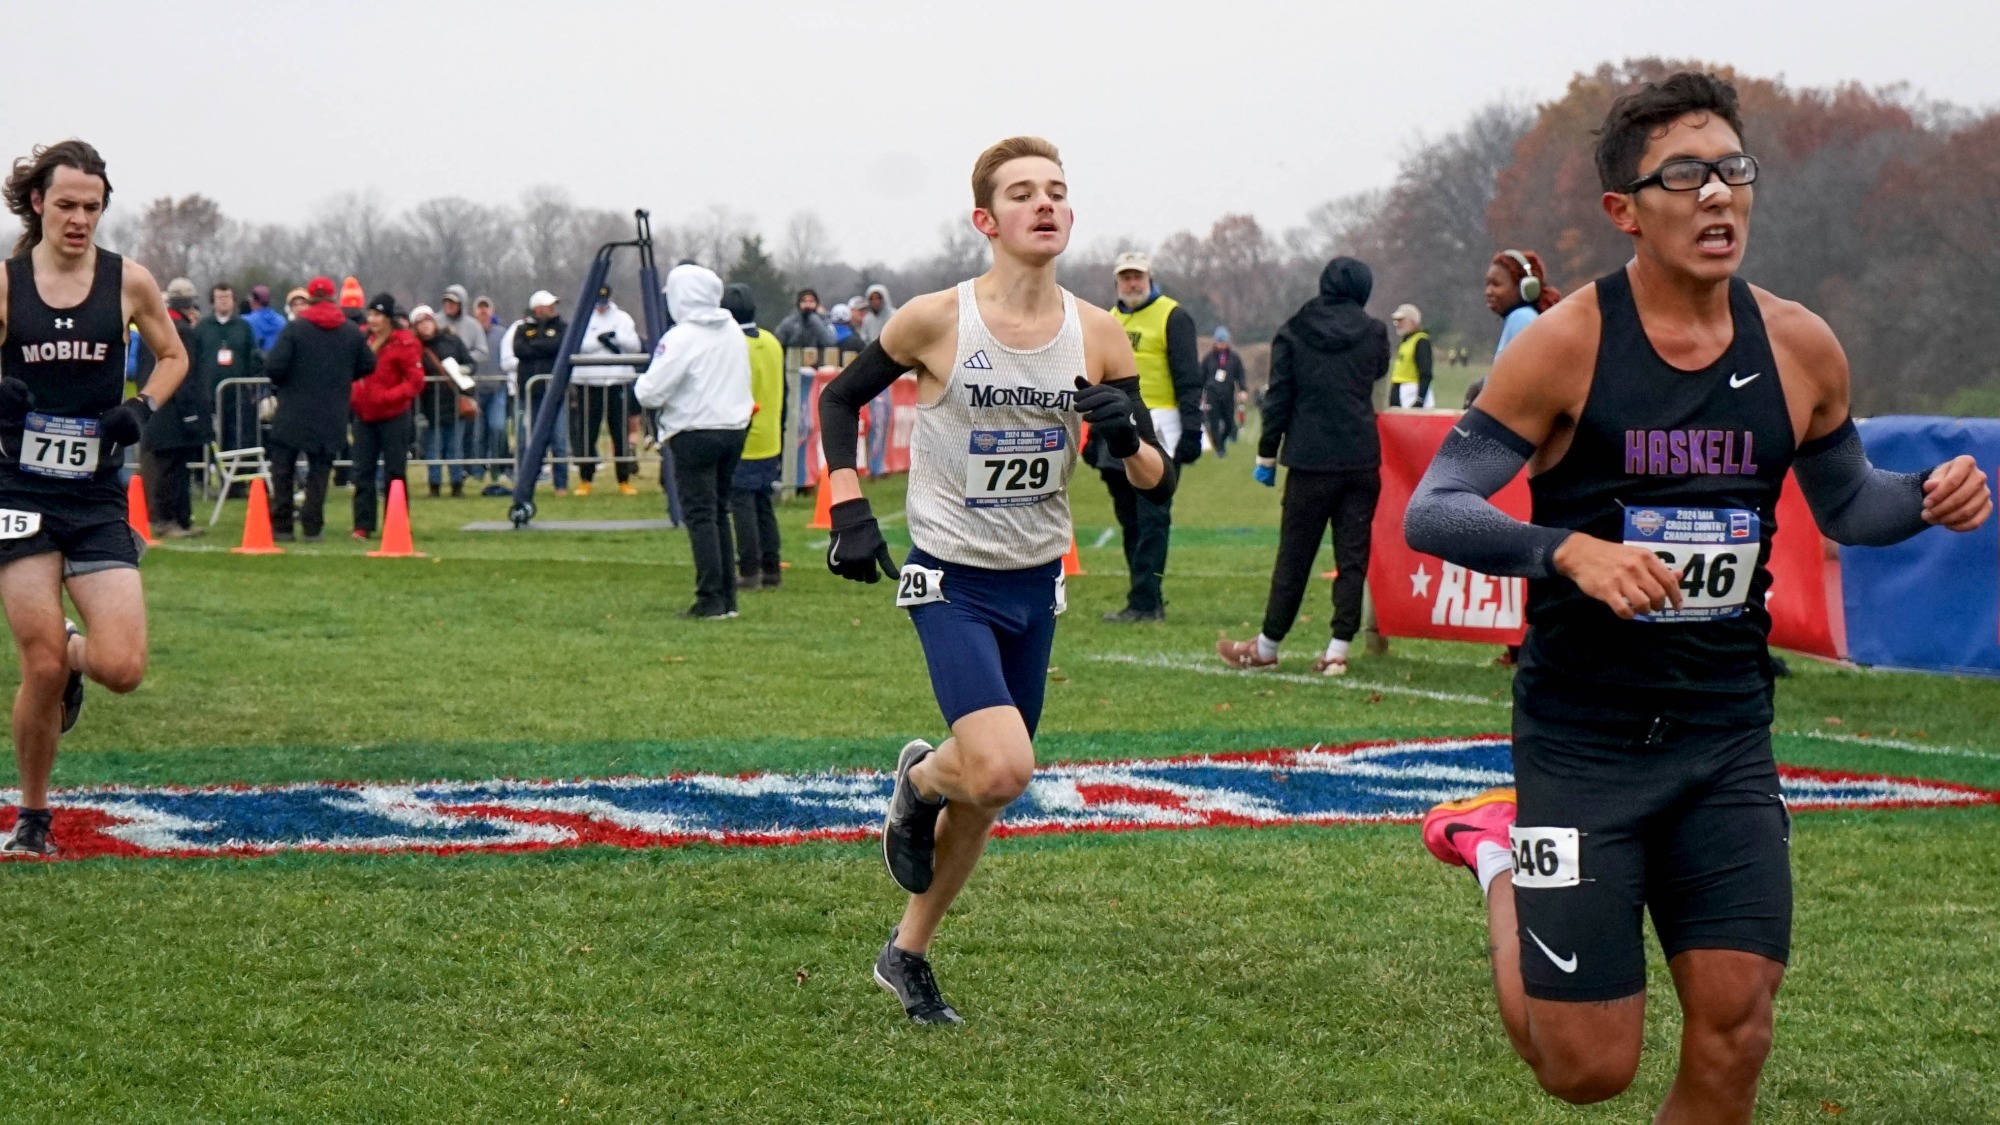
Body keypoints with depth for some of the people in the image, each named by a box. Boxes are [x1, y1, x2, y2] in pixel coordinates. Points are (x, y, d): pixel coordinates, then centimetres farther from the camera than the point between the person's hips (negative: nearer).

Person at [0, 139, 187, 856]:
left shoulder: (129, 282, 2)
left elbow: (172, 356, 16)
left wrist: (142, 408, -2)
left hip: (98, 499, 1)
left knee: (122, 669, -11)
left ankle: (71, 654, 27)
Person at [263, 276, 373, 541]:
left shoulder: (295, 328, -10)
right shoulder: (352, 333, 1)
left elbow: (273, 366, -16)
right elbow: (368, 366, 7)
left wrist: (280, 381, 6)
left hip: (293, 413, -3)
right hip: (332, 419, 3)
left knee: (283, 470, 6)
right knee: (319, 471, 8)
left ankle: (281, 526, 4)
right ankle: (312, 527, 3)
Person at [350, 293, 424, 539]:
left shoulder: (404, 344, -11)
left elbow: (416, 382, -13)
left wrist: (387, 397, -22)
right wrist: (353, 395, 4)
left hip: (393, 418, -5)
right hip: (365, 417, 5)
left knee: (394, 474, 2)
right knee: (362, 472, 4)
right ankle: (363, 525, 8)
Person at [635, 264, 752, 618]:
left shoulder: (681, 338, -13)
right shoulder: (734, 332, 10)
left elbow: (651, 393, -14)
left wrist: (642, 385, 6)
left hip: (695, 433, -7)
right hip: (734, 429, 7)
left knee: (700, 515, -5)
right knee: (718, 512, 14)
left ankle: (711, 600, -9)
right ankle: (727, 598, 14)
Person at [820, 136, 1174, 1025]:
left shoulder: (1097, 335, -3)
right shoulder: (936, 320, -13)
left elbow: (1158, 483, 1)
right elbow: (840, 397, 4)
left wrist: (1126, 438, -21)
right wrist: (848, 509, -8)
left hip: (1037, 586, 5)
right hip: (952, 582, -5)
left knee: (989, 795, 13)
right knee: (1001, 770, -24)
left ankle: (908, 953, 32)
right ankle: (919, 782, 12)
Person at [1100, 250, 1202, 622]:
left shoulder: (1172, 317, -2)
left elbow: (1188, 379, -6)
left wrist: (1191, 430, -13)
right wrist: (1094, 433, 20)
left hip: (1156, 429, -7)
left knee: (1151, 519, -10)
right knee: (1129, 521, 6)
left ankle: (1144, 602, -14)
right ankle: (1149, 600, 10)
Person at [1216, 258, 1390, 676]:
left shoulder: (1293, 334, 0)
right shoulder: (1373, 333, 2)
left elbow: (1278, 399, -1)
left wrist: (1267, 455, 5)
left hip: (1310, 462, -1)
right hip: (1361, 461, 1)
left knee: (1294, 555, 6)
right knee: (1352, 555, 4)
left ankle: (1267, 645, 13)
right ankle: (1338, 649, -1)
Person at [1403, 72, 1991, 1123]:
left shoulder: (1799, 348, 1)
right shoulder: (1567, 344, -12)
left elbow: (1843, 501, 18)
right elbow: (1431, 511, -12)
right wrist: (1569, 550, -30)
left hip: (1729, 734, 4)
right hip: (1583, 735, -4)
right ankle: (1500, 856, 28)